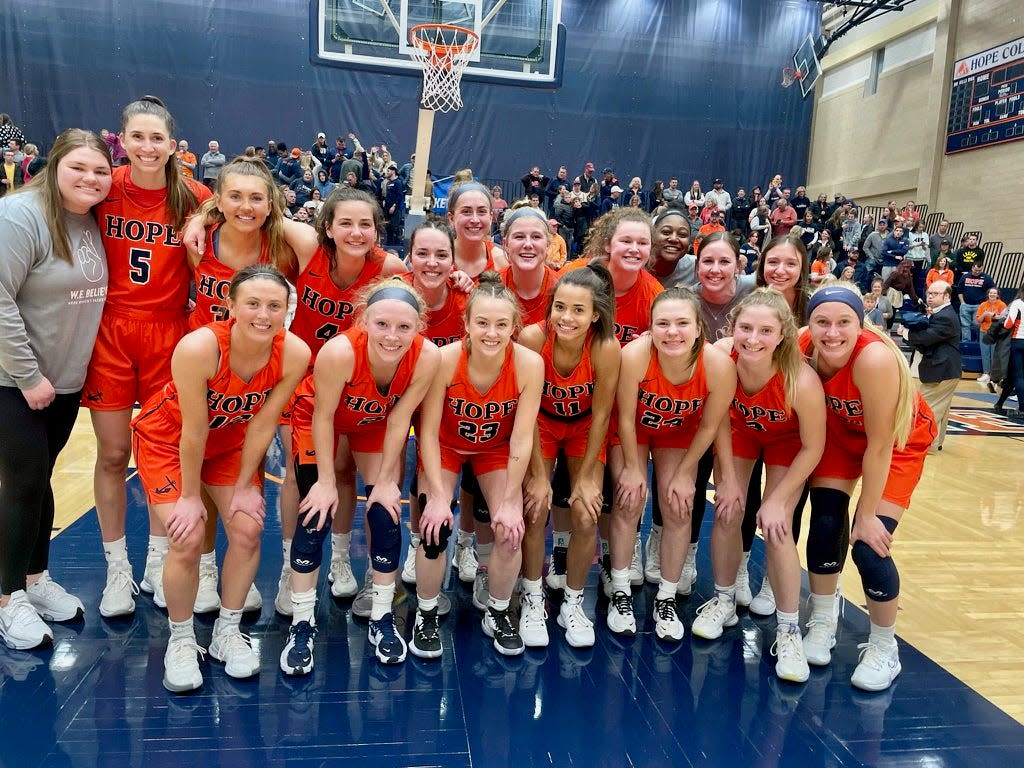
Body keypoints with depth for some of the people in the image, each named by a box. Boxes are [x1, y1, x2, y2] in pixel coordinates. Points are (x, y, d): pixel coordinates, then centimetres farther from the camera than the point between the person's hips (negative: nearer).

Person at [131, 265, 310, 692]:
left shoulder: (294, 353, -27)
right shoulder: (199, 347, -37)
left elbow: (263, 423, -15)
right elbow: (194, 432, -26)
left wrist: (244, 487, -8)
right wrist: (190, 496, -15)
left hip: (230, 441, 3)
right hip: (167, 439, -3)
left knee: (248, 530, -7)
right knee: (188, 539, -14)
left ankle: (227, 632, 18)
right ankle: (181, 640, 13)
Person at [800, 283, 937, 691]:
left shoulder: (875, 358, -38)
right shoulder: (802, 348, -25)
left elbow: (879, 445, -29)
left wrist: (867, 514, -20)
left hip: (900, 439, -3)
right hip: (839, 431, 4)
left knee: (870, 544, -11)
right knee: (825, 521, -8)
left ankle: (884, 649, 14)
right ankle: (822, 625, 17)